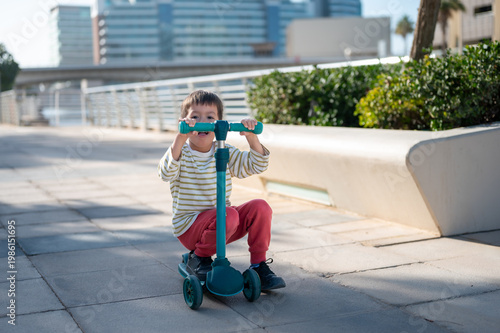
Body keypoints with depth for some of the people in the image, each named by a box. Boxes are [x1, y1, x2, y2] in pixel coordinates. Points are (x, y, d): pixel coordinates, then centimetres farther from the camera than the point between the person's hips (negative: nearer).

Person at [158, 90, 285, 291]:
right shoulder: (181, 153, -8)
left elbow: (256, 165, -2)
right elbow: (166, 173, -29)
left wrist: (251, 137, -19)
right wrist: (181, 138, -42)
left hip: (221, 226, 5)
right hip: (189, 227, -5)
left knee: (260, 207, -16)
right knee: (229, 215, -33)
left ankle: (258, 266, -4)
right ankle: (198, 258, -7)